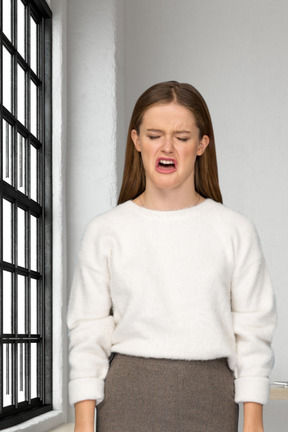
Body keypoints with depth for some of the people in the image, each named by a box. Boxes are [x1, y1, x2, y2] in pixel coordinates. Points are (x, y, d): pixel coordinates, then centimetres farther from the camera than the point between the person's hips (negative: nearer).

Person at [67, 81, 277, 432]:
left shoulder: (235, 231, 2)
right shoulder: (105, 232, 2)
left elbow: (252, 332, 3)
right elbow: (87, 334, 2)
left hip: (210, 401, 1)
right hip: (128, 401, 0)